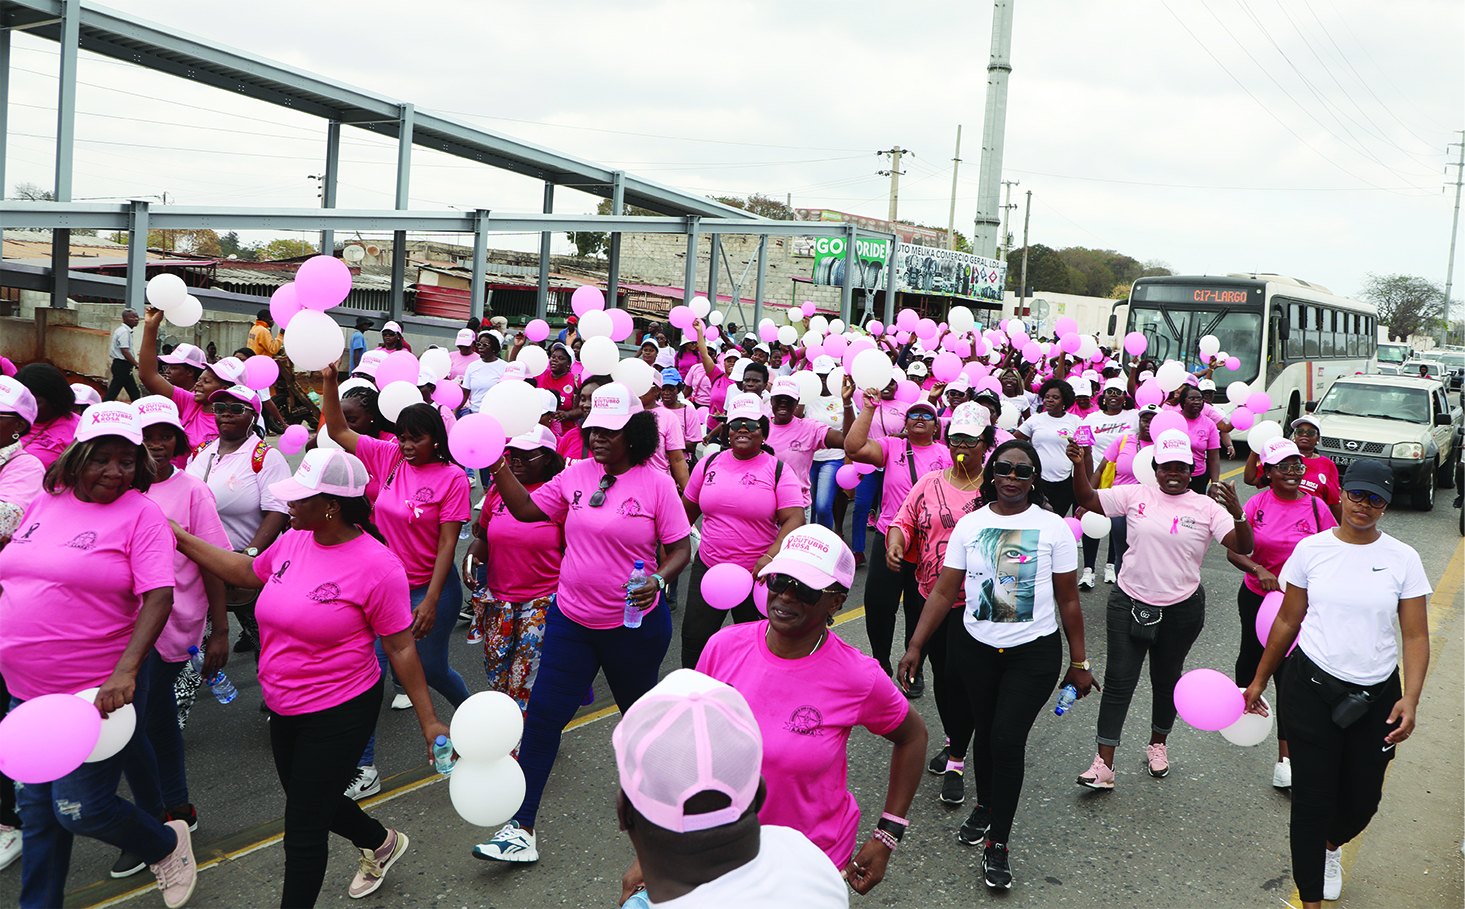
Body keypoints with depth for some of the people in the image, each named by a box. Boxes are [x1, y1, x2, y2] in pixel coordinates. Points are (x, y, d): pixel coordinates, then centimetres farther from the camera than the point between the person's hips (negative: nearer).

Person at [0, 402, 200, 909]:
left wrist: (125, 671, -29)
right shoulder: (46, 502, 6)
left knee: (79, 809, -1)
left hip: (97, 692, -6)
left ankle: (167, 844, 27)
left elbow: (159, 598, -18)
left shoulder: (141, 513, -11)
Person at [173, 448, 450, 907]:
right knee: (314, 803, 25)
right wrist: (177, 537, 15)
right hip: (285, 708, 8)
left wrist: (429, 723, -14)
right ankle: (380, 843, 53)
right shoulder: (293, 541, -3)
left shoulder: (377, 566, -22)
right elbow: (245, 571, 18)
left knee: (303, 830, 2)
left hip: (340, 713, -8)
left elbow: (400, 648, -16)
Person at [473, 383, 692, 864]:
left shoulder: (656, 483, -10)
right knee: (542, 715, -2)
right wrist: (498, 466, -4)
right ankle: (522, 829, 4)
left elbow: (680, 549, -8)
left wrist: (658, 579, -26)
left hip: (634, 623, -3)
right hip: (571, 619, 4)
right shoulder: (576, 475, 2)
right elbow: (527, 509, 7)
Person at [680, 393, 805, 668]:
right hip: (708, 568, 3)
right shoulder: (709, 464, 5)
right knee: (694, 636, 2)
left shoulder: (779, 470, -5)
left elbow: (794, 519, -14)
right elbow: (687, 510, 15)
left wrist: (770, 558, -26)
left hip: (758, 573, -2)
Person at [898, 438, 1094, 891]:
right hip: (975, 648, 3)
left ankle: (998, 845, 5)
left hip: (1034, 652, -2)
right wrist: (915, 647, -6)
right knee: (984, 731, 15)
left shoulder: (1053, 527, -5)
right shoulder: (969, 525, 0)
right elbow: (943, 592, 0)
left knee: (1007, 739, -9)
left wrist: (1079, 662, 4)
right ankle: (985, 805, 42)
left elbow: (1068, 601, 1)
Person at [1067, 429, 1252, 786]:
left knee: (1166, 680, 16)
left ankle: (1157, 744, 39)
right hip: (1130, 603, 0)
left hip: (1181, 610, 0)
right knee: (1118, 681, -3)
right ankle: (1104, 764, -1)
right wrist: (1079, 466, -18)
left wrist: (1237, 513, -31)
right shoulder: (1136, 495, -2)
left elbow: (1243, 547, -12)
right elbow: (1088, 499, -1)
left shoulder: (1207, 507, -4)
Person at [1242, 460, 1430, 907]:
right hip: (1312, 690, -1)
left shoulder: (1403, 559, -2)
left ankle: (1332, 845, 47)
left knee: (1362, 800, 11)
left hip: (1376, 697, 1)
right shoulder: (1312, 549, -2)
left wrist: (1410, 699, -15)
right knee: (1312, 799, 0)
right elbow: (1288, 621, 7)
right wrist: (1259, 680, 11)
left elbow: (1416, 636, -3)